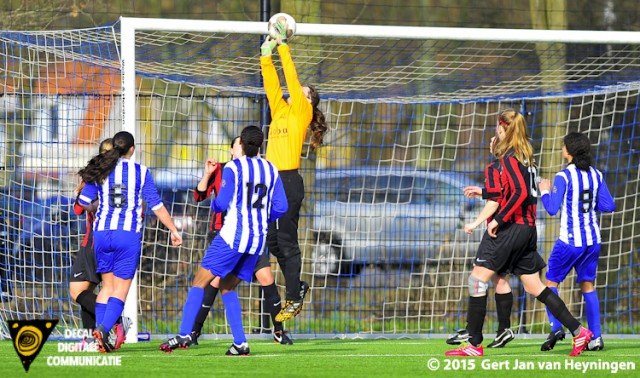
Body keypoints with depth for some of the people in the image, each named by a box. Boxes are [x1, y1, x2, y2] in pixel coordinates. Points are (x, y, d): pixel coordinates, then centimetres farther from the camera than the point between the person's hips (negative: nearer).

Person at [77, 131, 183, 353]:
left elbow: (84, 203, 5)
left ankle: (100, 334, 2)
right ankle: (103, 329, -22)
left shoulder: (101, 170, 6)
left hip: (102, 233, 3)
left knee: (107, 284, 13)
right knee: (121, 287, -1)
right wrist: (173, 230, 11)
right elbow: (157, 206, 1)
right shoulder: (141, 172, 1)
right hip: (129, 234, -3)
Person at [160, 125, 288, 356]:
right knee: (227, 287, 17)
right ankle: (240, 343, 6)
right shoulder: (271, 170, 8)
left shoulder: (233, 168, -6)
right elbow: (281, 207, 6)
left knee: (200, 282, -1)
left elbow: (221, 203, -13)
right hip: (258, 238, 6)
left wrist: (214, 205, 11)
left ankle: (184, 335, -13)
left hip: (233, 235, -6)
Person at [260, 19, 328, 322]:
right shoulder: (280, 111, 17)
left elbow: (292, 79, -6)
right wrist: (267, 55, 8)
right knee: (272, 241, 10)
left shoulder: (302, 112, -1)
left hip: (289, 181, -8)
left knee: (286, 241, -6)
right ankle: (296, 285, 24)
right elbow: (272, 84, 16)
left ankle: (294, 298, -1)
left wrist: (284, 47, -3)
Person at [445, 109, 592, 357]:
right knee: (534, 286, 12)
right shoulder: (525, 157, 15)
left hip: (510, 228, -9)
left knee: (478, 279, -5)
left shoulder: (510, 157, -12)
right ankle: (578, 331, 8)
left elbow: (520, 192, -23)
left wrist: (499, 219, -21)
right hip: (527, 229, 9)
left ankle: (474, 344, -7)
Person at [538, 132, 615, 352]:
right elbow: (608, 206, 7)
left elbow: (552, 209, -15)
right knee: (587, 286, 12)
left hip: (570, 241, -5)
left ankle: (556, 327, -12)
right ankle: (596, 337, 5)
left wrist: (545, 192, 2)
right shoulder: (596, 175, 5)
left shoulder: (564, 177, -12)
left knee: (551, 282, 6)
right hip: (593, 240, 5)